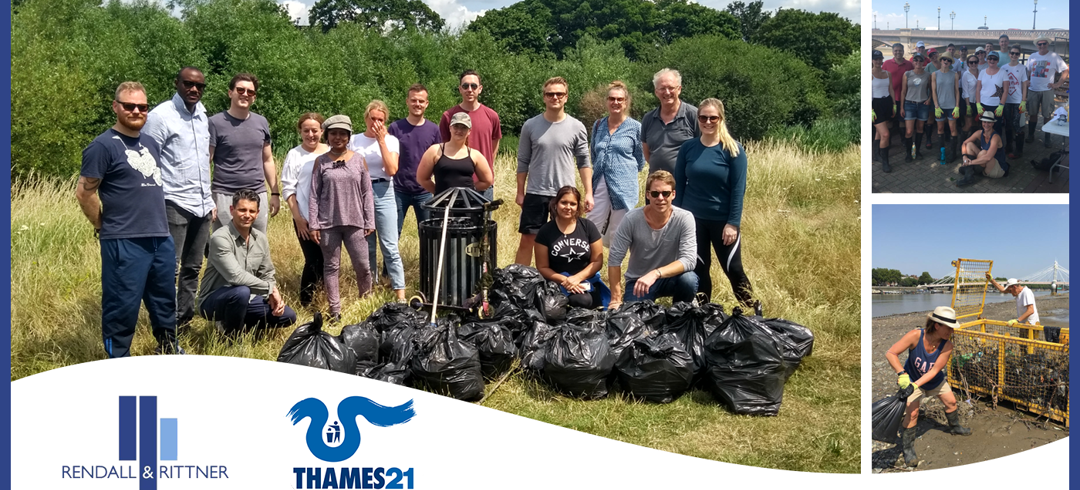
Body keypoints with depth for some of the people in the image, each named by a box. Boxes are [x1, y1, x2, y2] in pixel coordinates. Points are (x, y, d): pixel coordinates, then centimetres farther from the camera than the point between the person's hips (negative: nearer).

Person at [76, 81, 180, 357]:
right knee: (123, 305, 0)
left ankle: (168, 350, 34)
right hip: (124, 243, -7)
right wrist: (104, 227, -3)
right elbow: (84, 193, -10)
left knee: (164, 300, 18)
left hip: (161, 239, 7)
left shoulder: (150, 144, 14)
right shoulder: (103, 146, -9)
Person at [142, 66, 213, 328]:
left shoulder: (202, 115, 14)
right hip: (174, 205, -7)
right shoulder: (160, 116, -8)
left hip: (201, 205, 7)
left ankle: (184, 320, 19)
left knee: (193, 268, 11)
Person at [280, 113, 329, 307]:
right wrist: (298, 218, -9)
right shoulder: (295, 155, -3)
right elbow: (288, 189, -4)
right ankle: (306, 302, 11)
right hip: (305, 219, -3)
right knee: (313, 260, -3)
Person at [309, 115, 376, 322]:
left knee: (362, 266, -1)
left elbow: (367, 192, 6)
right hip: (328, 223, 0)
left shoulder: (359, 159, 5)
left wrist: (369, 222, 3)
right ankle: (335, 310, 11)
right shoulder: (321, 161, 3)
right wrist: (313, 224, -2)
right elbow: (314, 195, 3)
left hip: (354, 222, 0)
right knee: (331, 266, 5)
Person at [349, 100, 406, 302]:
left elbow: (392, 170, -9)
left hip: (383, 193, -2)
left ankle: (400, 295, -8)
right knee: (365, 246, 7)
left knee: (390, 247, -7)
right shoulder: (354, 141, 7)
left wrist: (381, 141, -9)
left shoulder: (391, 140, 4)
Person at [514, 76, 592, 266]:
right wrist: (520, 192, 4)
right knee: (527, 240, 2)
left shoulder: (576, 127, 0)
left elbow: (584, 163, 4)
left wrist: (588, 193, -2)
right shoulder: (531, 126, 1)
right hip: (535, 194, 0)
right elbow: (523, 162, 6)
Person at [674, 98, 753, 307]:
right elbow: (678, 185, 4)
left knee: (733, 269, 4)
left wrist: (733, 223, -13)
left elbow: (738, 189, -9)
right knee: (697, 269, 10)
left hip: (723, 220, -3)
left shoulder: (733, 149, -8)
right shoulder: (688, 148, 0)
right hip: (693, 219, 3)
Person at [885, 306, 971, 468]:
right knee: (912, 413, -13)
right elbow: (890, 353, -35)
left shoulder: (947, 345, -27)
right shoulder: (915, 336, -36)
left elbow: (934, 370, -28)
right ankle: (907, 448, 4)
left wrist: (915, 385, -40)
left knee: (951, 401, 16)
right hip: (911, 379, -4)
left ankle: (955, 427, 48)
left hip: (934, 380, 4)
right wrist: (901, 374, -46)